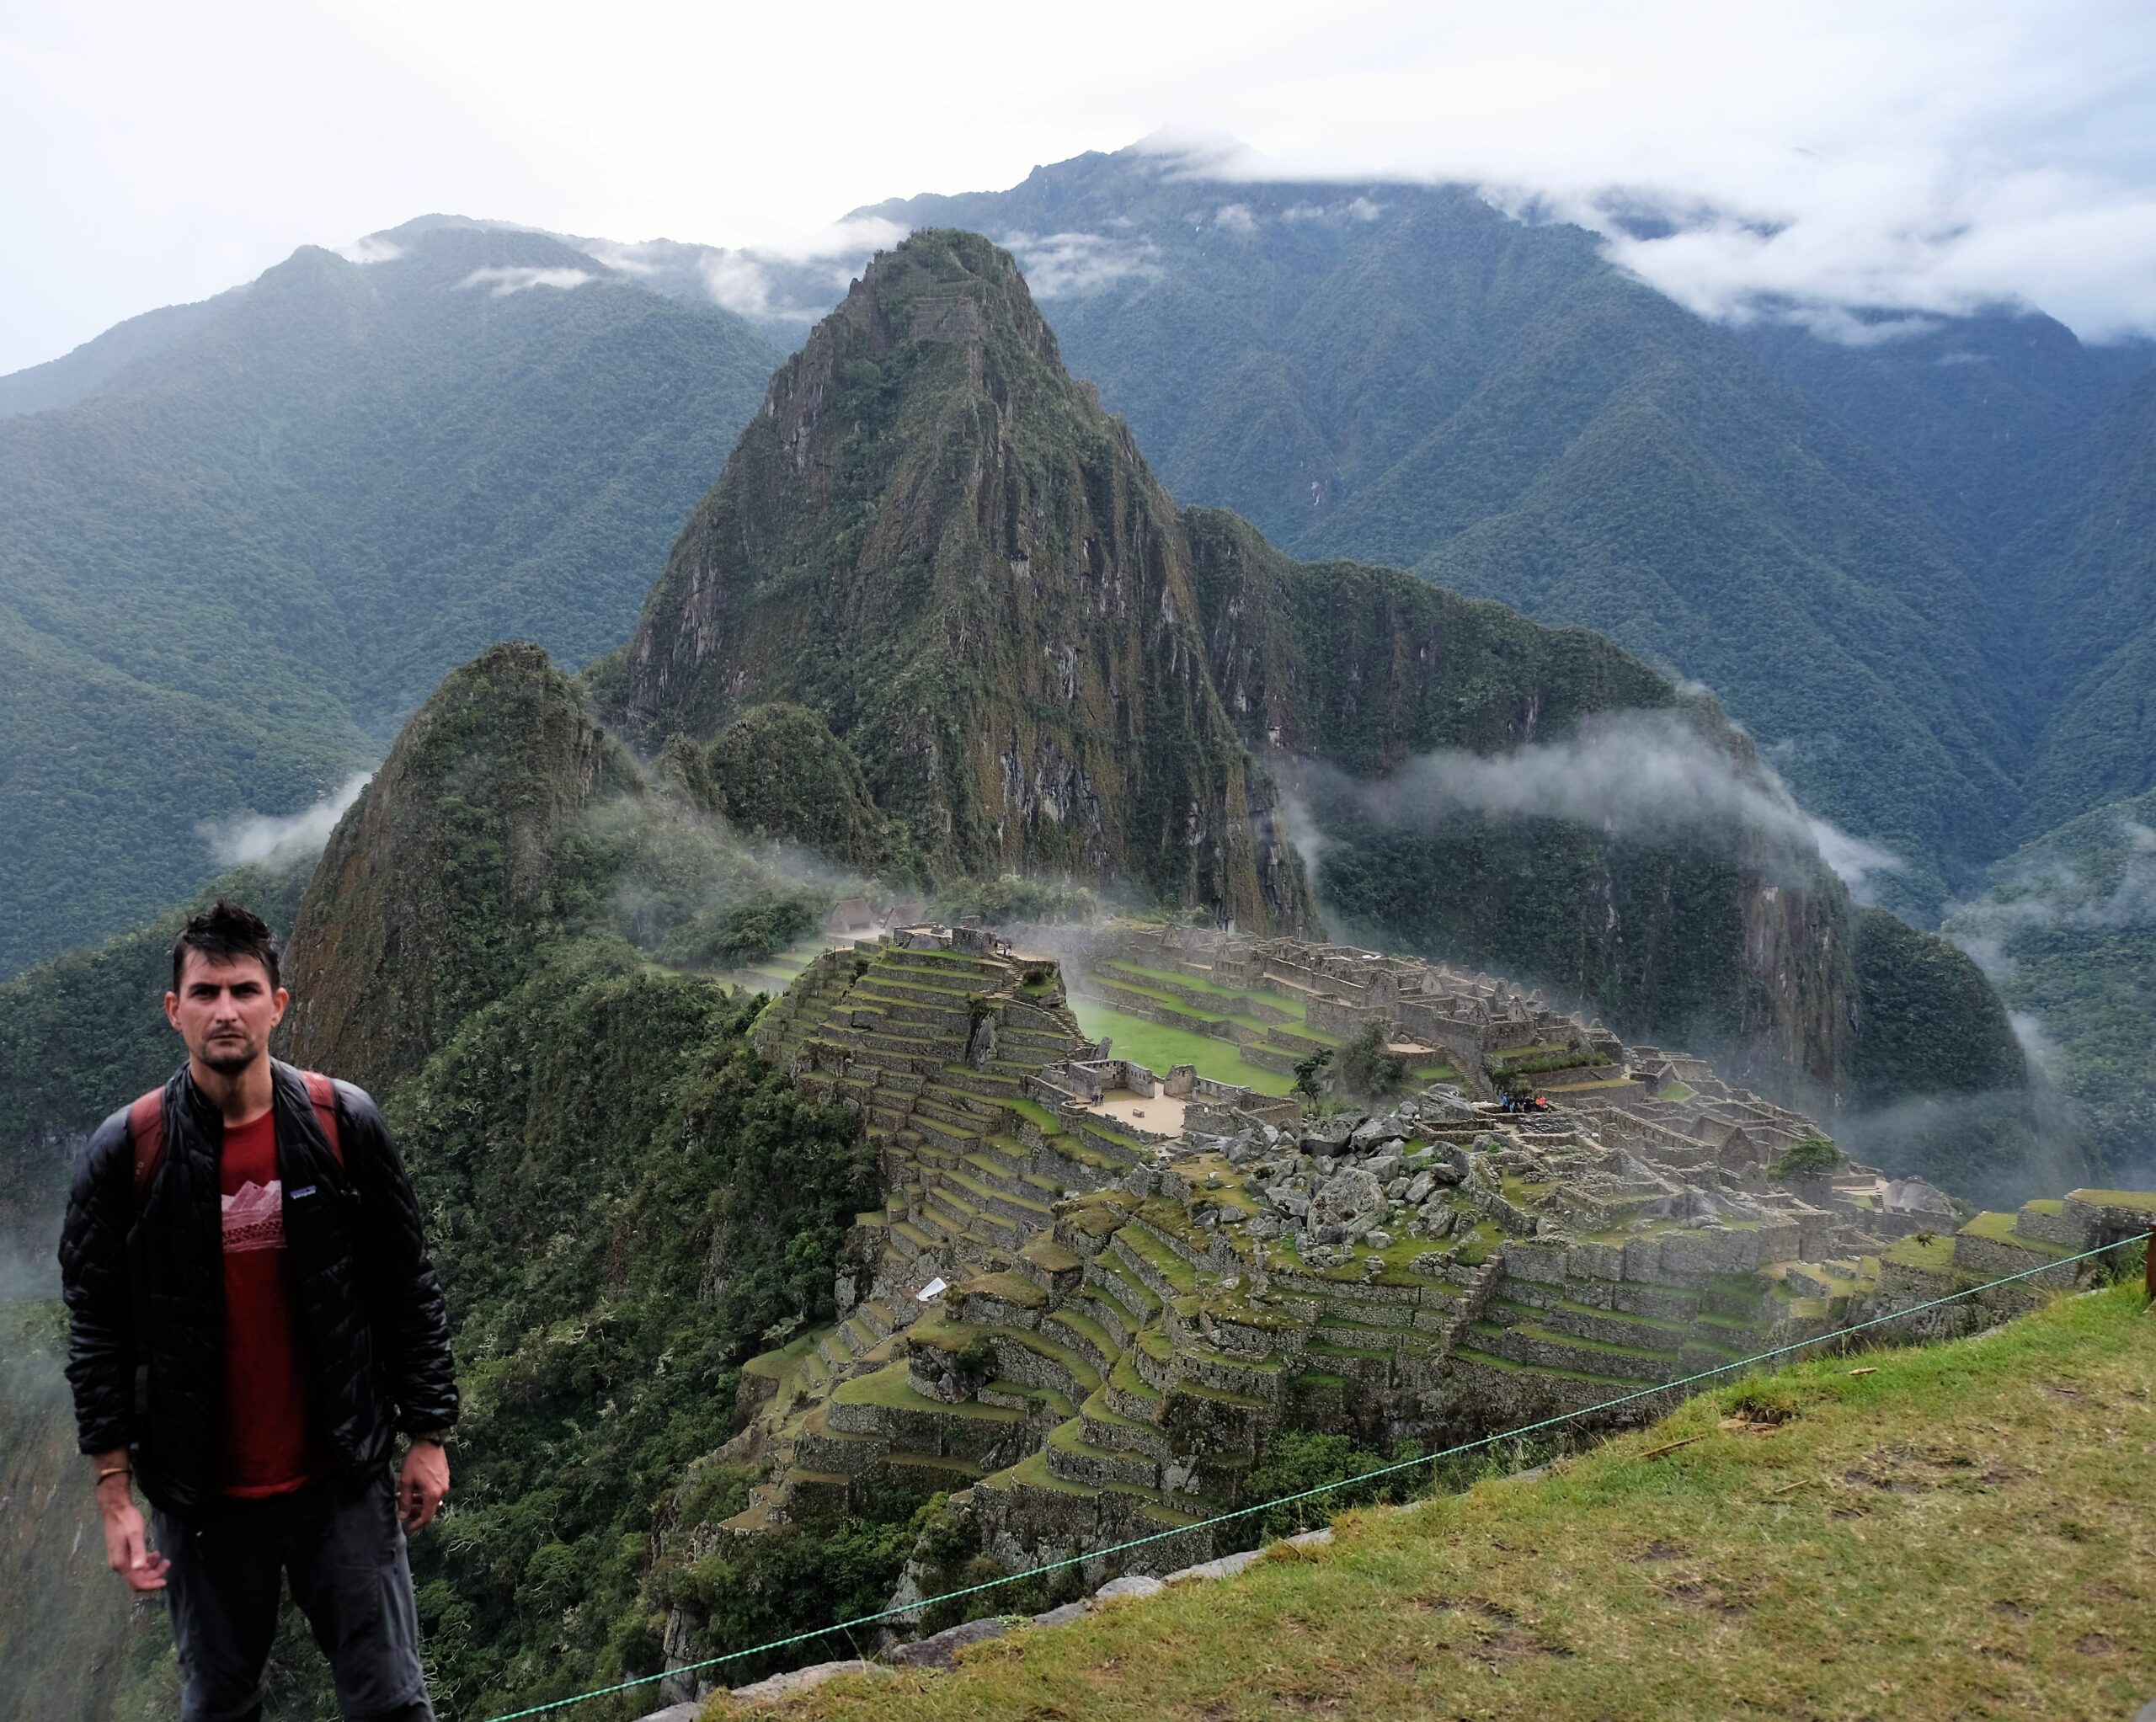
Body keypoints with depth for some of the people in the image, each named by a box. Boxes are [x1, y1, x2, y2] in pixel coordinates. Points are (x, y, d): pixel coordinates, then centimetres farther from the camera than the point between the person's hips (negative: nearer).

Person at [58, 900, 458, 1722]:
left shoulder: (345, 1123, -7)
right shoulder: (125, 1151, -7)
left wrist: (428, 1435, 1)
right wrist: (114, 1493, -3)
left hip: (342, 1478, 0)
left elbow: (408, 1287, 0)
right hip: (201, 1494, 0)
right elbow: (97, 1328, -2)